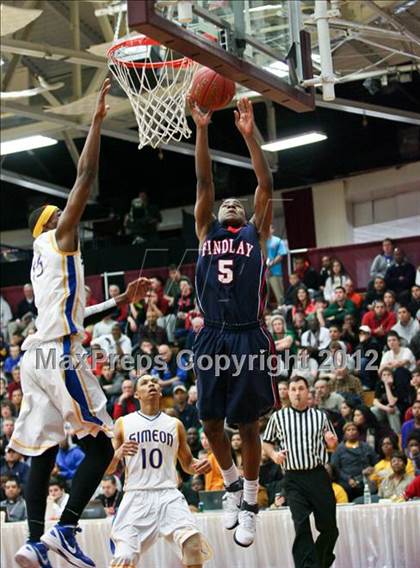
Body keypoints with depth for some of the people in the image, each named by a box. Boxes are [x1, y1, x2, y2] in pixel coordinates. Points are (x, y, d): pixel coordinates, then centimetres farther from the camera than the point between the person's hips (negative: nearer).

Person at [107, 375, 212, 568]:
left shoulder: (175, 424, 15)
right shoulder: (123, 423, 10)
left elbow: (187, 463, 24)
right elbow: (107, 470, 9)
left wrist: (199, 465, 0)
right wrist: (118, 454, -14)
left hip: (168, 494, 1)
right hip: (136, 496, -1)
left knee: (192, 541, -24)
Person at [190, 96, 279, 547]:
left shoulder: (256, 233, 11)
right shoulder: (207, 231, 15)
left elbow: (266, 185, 0)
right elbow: (203, 181, 7)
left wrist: (249, 134, -7)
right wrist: (201, 130, -2)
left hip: (248, 337, -2)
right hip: (212, 337, 3)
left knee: (246, 423, 0)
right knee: (211, 421, 5)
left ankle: (250, 503, 12)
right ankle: (232, 485, 28)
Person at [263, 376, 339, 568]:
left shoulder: (320, 416, 10)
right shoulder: (278, 417, 6)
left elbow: (331, 447, 19)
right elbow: (266, 442, 16)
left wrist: (331, 443, -4)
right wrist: (273, 454, -4)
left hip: (318, 475, 2)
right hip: (294, 479, -1)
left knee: (329, 528, 4)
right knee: (301, 526, -14)